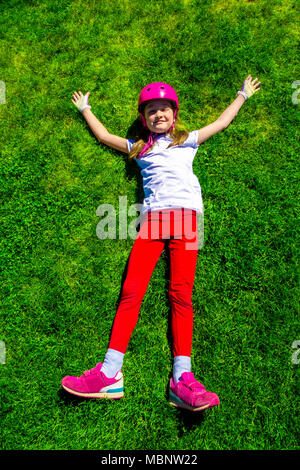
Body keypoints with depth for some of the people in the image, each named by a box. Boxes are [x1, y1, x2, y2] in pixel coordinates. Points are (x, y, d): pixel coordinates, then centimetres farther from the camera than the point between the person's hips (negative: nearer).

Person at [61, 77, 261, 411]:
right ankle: (109, 373, -17)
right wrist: (85, 109, 52)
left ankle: (182, 378, -19)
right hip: (152, 218, 1)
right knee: (131, 289, -15)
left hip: (185, 214, -1)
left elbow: (221, 122, 36)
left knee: (181, 293, -15)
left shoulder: (188, 140, 26)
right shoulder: (139, 148, 28)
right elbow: (104, 136, 39)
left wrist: (243, 95, 48)